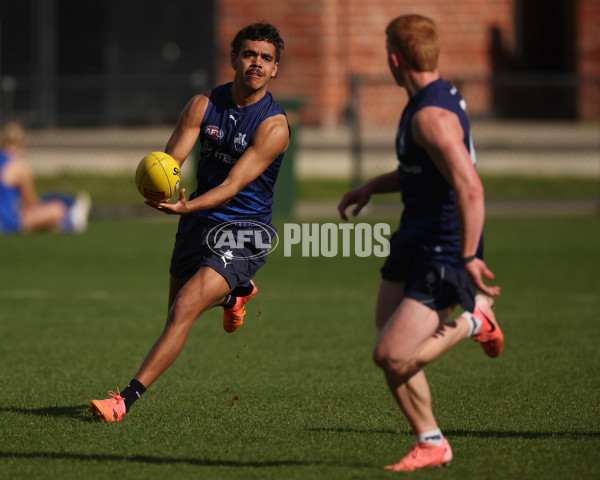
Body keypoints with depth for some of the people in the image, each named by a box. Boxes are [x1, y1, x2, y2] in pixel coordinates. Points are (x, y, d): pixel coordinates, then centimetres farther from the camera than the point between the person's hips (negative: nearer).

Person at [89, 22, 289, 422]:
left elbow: (233, 185, -24)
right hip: (198, 223, 6)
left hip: (242, 233, -6)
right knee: (178, 311, 22)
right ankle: (234, 295, 55)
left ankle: (127, 400, -22)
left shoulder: (273, 125, -16)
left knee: (184, 310, -22)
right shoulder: (204, 105, -3)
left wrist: (187, 207, -40)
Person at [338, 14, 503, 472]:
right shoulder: (438, 96, 10)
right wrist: (372, 186, 22)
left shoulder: (432, 116, -24)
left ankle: (473, 319, 7)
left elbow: (470, 189, -34)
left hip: (445, 253, -10)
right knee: (389, 354, 6)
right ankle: (431, 444, 18)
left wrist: (469, 258, -31)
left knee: (392, 356, -14)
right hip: (414, 243, 10)